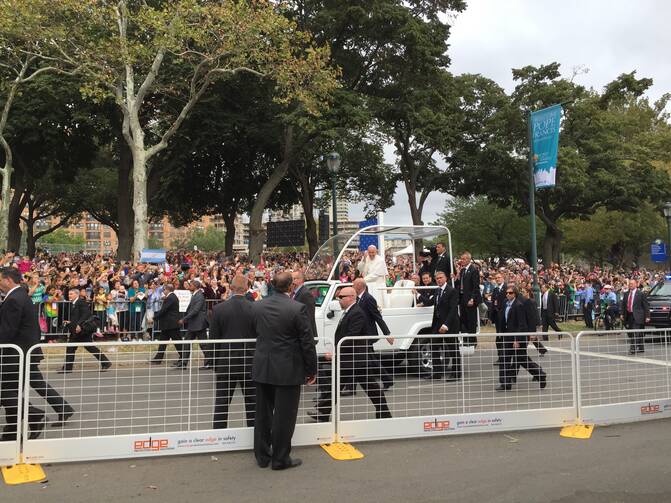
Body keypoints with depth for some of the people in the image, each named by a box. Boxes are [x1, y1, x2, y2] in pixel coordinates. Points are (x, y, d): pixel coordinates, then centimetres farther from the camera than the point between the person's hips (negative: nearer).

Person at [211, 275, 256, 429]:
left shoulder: (218, 309, -8)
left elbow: (213, 339, -4)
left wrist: (215, 364, 7)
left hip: (225, 364, 0)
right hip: (251, 364, 1)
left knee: (221, 403, 8)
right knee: (252, 403, 12)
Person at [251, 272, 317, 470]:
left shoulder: (257, 306, -2)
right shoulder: (297, 308, -16)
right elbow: (307, 342, -12)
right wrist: (312, 370, -2)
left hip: (262, 369, 5)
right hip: (288, 370, -5)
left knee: (263, 414, 15)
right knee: (284, 416, 6)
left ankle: (262, 456, 26)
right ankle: (280, 459, 14)